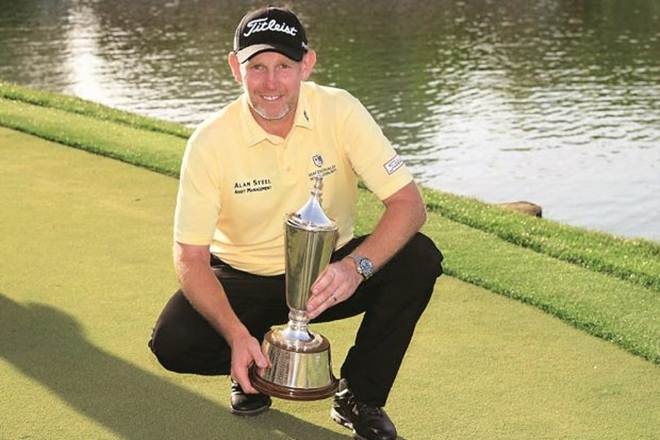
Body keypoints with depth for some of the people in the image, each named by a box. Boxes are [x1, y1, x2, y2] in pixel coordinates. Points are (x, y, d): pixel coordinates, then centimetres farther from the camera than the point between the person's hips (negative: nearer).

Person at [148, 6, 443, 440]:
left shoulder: (340, 112, -18)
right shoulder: (210, 142, -19)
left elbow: (409, 204, -22)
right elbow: (191, 258, -18)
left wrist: (356, 267, -41)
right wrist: (236, 335, -34)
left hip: (327, 273, 1)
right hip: (242, 278, -1)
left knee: (419, 258, -25)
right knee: (173, 343, -27)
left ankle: (360, 396, -6)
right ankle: (253, 362, 10)